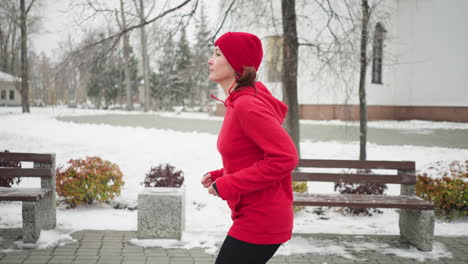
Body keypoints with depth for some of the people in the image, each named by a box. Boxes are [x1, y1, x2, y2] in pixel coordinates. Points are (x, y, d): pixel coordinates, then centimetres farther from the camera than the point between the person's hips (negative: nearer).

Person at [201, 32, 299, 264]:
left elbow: (285, 157, -25)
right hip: (255, 217, 9)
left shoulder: (247, 105, -20)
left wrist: (228, 185, -20)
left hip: (259, 222, -9)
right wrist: (218, 176, 6)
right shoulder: (238, 103, 9)